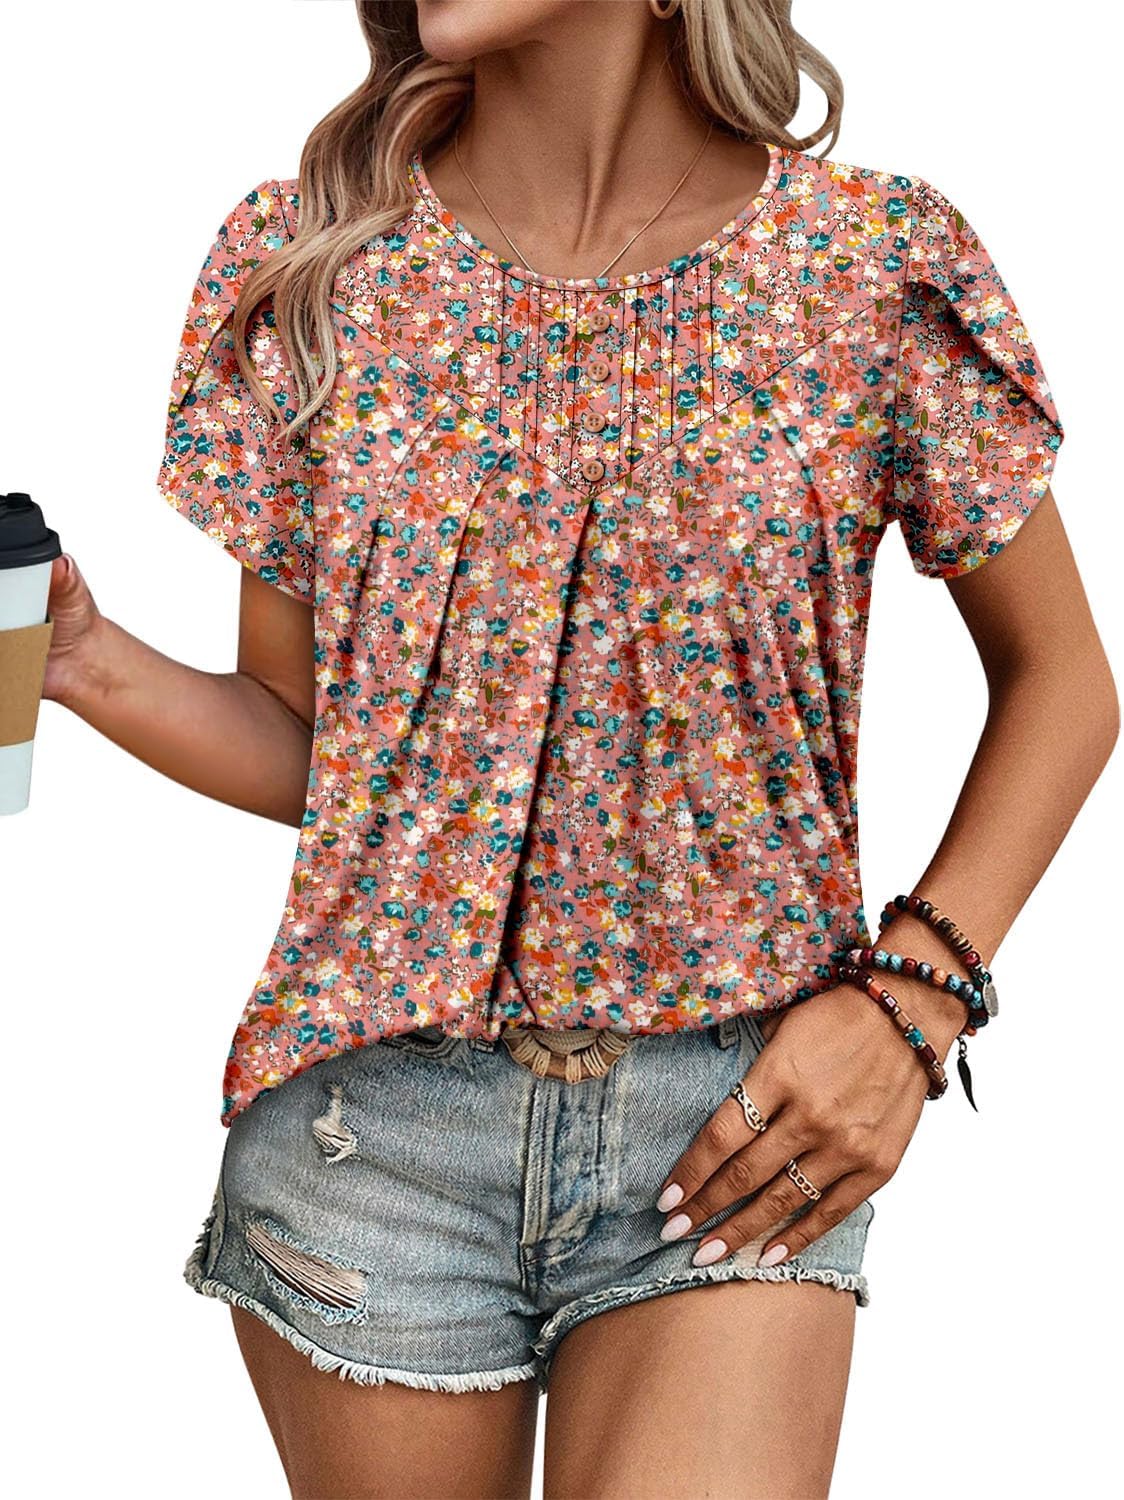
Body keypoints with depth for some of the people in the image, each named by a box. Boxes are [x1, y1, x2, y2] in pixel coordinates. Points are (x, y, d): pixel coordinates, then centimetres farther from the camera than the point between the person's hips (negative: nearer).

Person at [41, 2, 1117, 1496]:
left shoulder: (878, 269, -6)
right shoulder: (305, 264, 0)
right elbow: (300, 744, 5)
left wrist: (911, 995, -7)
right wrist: (80, 659, -15)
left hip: (748, 1123, -1)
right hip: (371, 1100, 2)